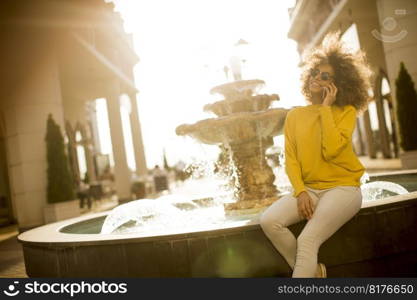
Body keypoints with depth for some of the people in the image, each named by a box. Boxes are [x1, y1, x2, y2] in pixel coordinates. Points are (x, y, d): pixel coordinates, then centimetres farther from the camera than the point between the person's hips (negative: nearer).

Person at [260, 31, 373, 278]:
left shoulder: (347, 111, -1)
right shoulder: (295, 115, 9)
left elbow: (331, 150, -19)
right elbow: (290, 159, 3)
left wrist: (326, 108, -12)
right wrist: (300, 192, -12)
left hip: (342, 188, -4)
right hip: (308, 188, 4)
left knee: (307, 240, -24)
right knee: (269, 221, -19)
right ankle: (313, 272, 0)